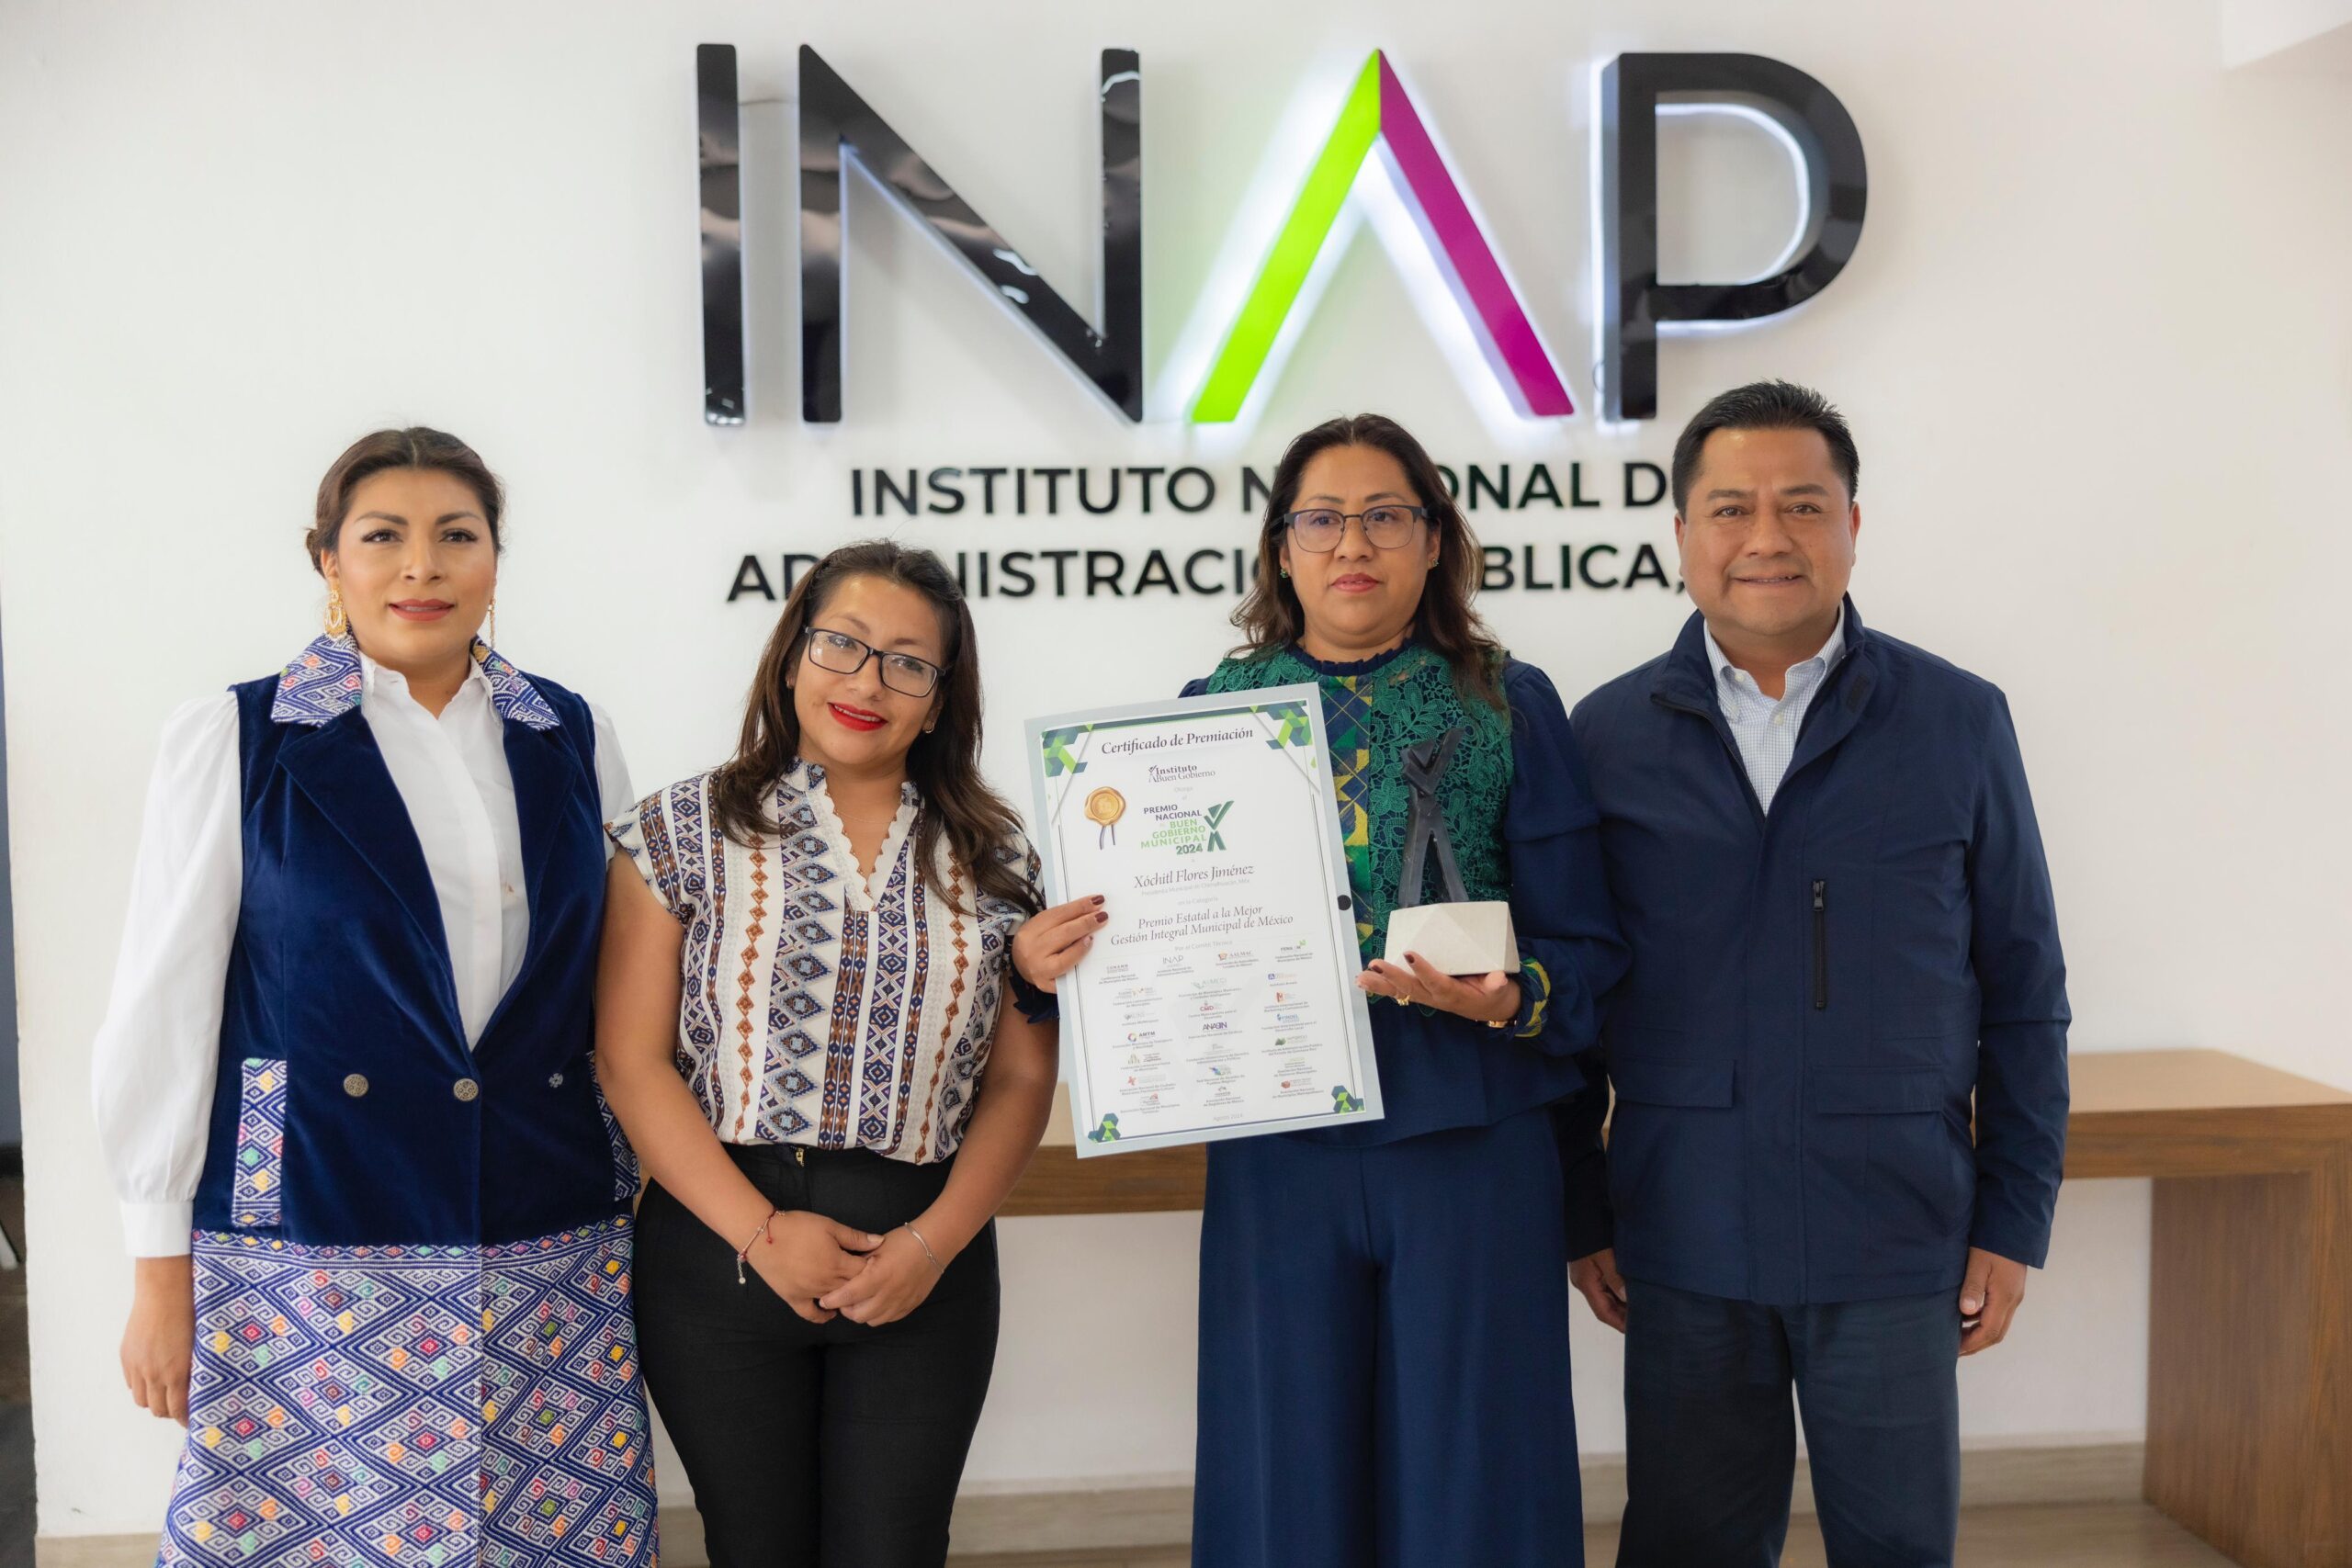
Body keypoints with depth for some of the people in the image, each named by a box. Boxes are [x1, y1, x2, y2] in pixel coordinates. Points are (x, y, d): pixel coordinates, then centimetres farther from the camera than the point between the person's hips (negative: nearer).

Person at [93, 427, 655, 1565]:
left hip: (553, 1254, 3)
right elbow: (163, 1014, 0)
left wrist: (646, 1199, 11)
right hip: (307, 1256, -2)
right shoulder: (232, 741, -1)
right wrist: (161, 1276, 0)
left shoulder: (573, 741, 7)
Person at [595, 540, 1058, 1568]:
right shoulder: (686, 832, 1)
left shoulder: (994, 860, 6)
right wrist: (761, 1233, -12)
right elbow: (631, 1063, -4)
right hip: (719, 1252, -1)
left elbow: (1021, 1079, 4)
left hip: (925, 1263, 1)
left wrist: (937, 1239, -9)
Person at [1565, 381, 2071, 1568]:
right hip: (1682, 1243, 1)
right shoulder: (1608, 736, 2)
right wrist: (1584, 1214, 4)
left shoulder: (1959, 723, 1)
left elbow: (2024, 991, 4)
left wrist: (2013, 1223, 1)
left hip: (1893, 1244, 0)